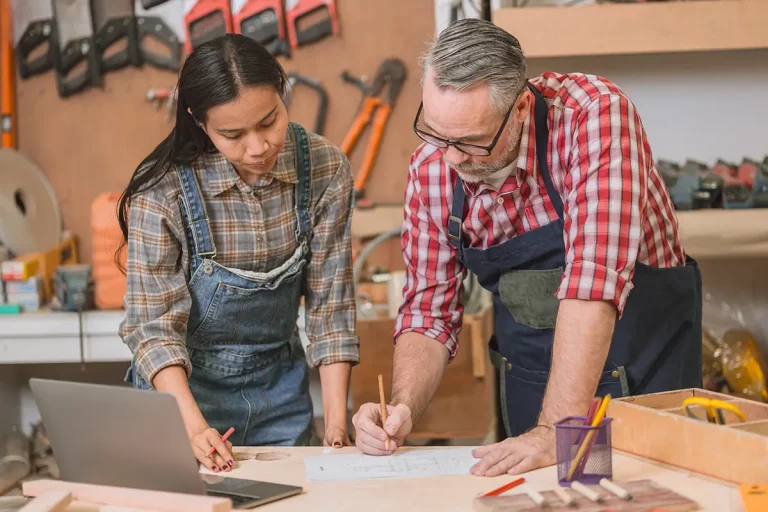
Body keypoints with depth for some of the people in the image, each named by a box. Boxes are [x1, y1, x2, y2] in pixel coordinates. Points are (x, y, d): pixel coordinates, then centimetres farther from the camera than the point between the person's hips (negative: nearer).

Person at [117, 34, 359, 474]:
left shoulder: (326, 170, -14)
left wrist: (337, 428, -16)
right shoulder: (162, 189, -22)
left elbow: (331, 305, -11)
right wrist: (193, 426, -34)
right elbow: (154, 325, -20)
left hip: (280, 388, 3)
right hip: (185, 387, -2)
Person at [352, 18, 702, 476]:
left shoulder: (596, 113, -23)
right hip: (531, 379, 2)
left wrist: (556, 430, -35)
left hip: (644, 371, -1)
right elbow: (430, 312, 0)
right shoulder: (431, 169, -8)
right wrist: (403, 410, -16)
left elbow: (594, 280, -31)